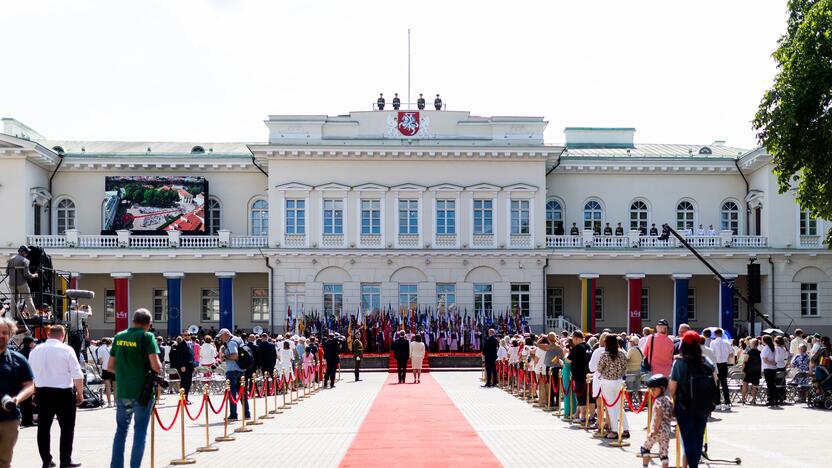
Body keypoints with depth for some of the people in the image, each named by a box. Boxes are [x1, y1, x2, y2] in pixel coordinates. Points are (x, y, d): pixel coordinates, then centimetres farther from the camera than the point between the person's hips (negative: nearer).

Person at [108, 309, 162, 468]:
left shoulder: (118, 337, 7)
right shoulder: (146, 337, -10)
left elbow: (110, 366, 11)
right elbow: (156, 366, -17)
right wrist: (158, 369, 5)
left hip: (122, 391, 5)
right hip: (142, 391, -5)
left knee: (121, 429, 17)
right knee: (140, 431, 5)